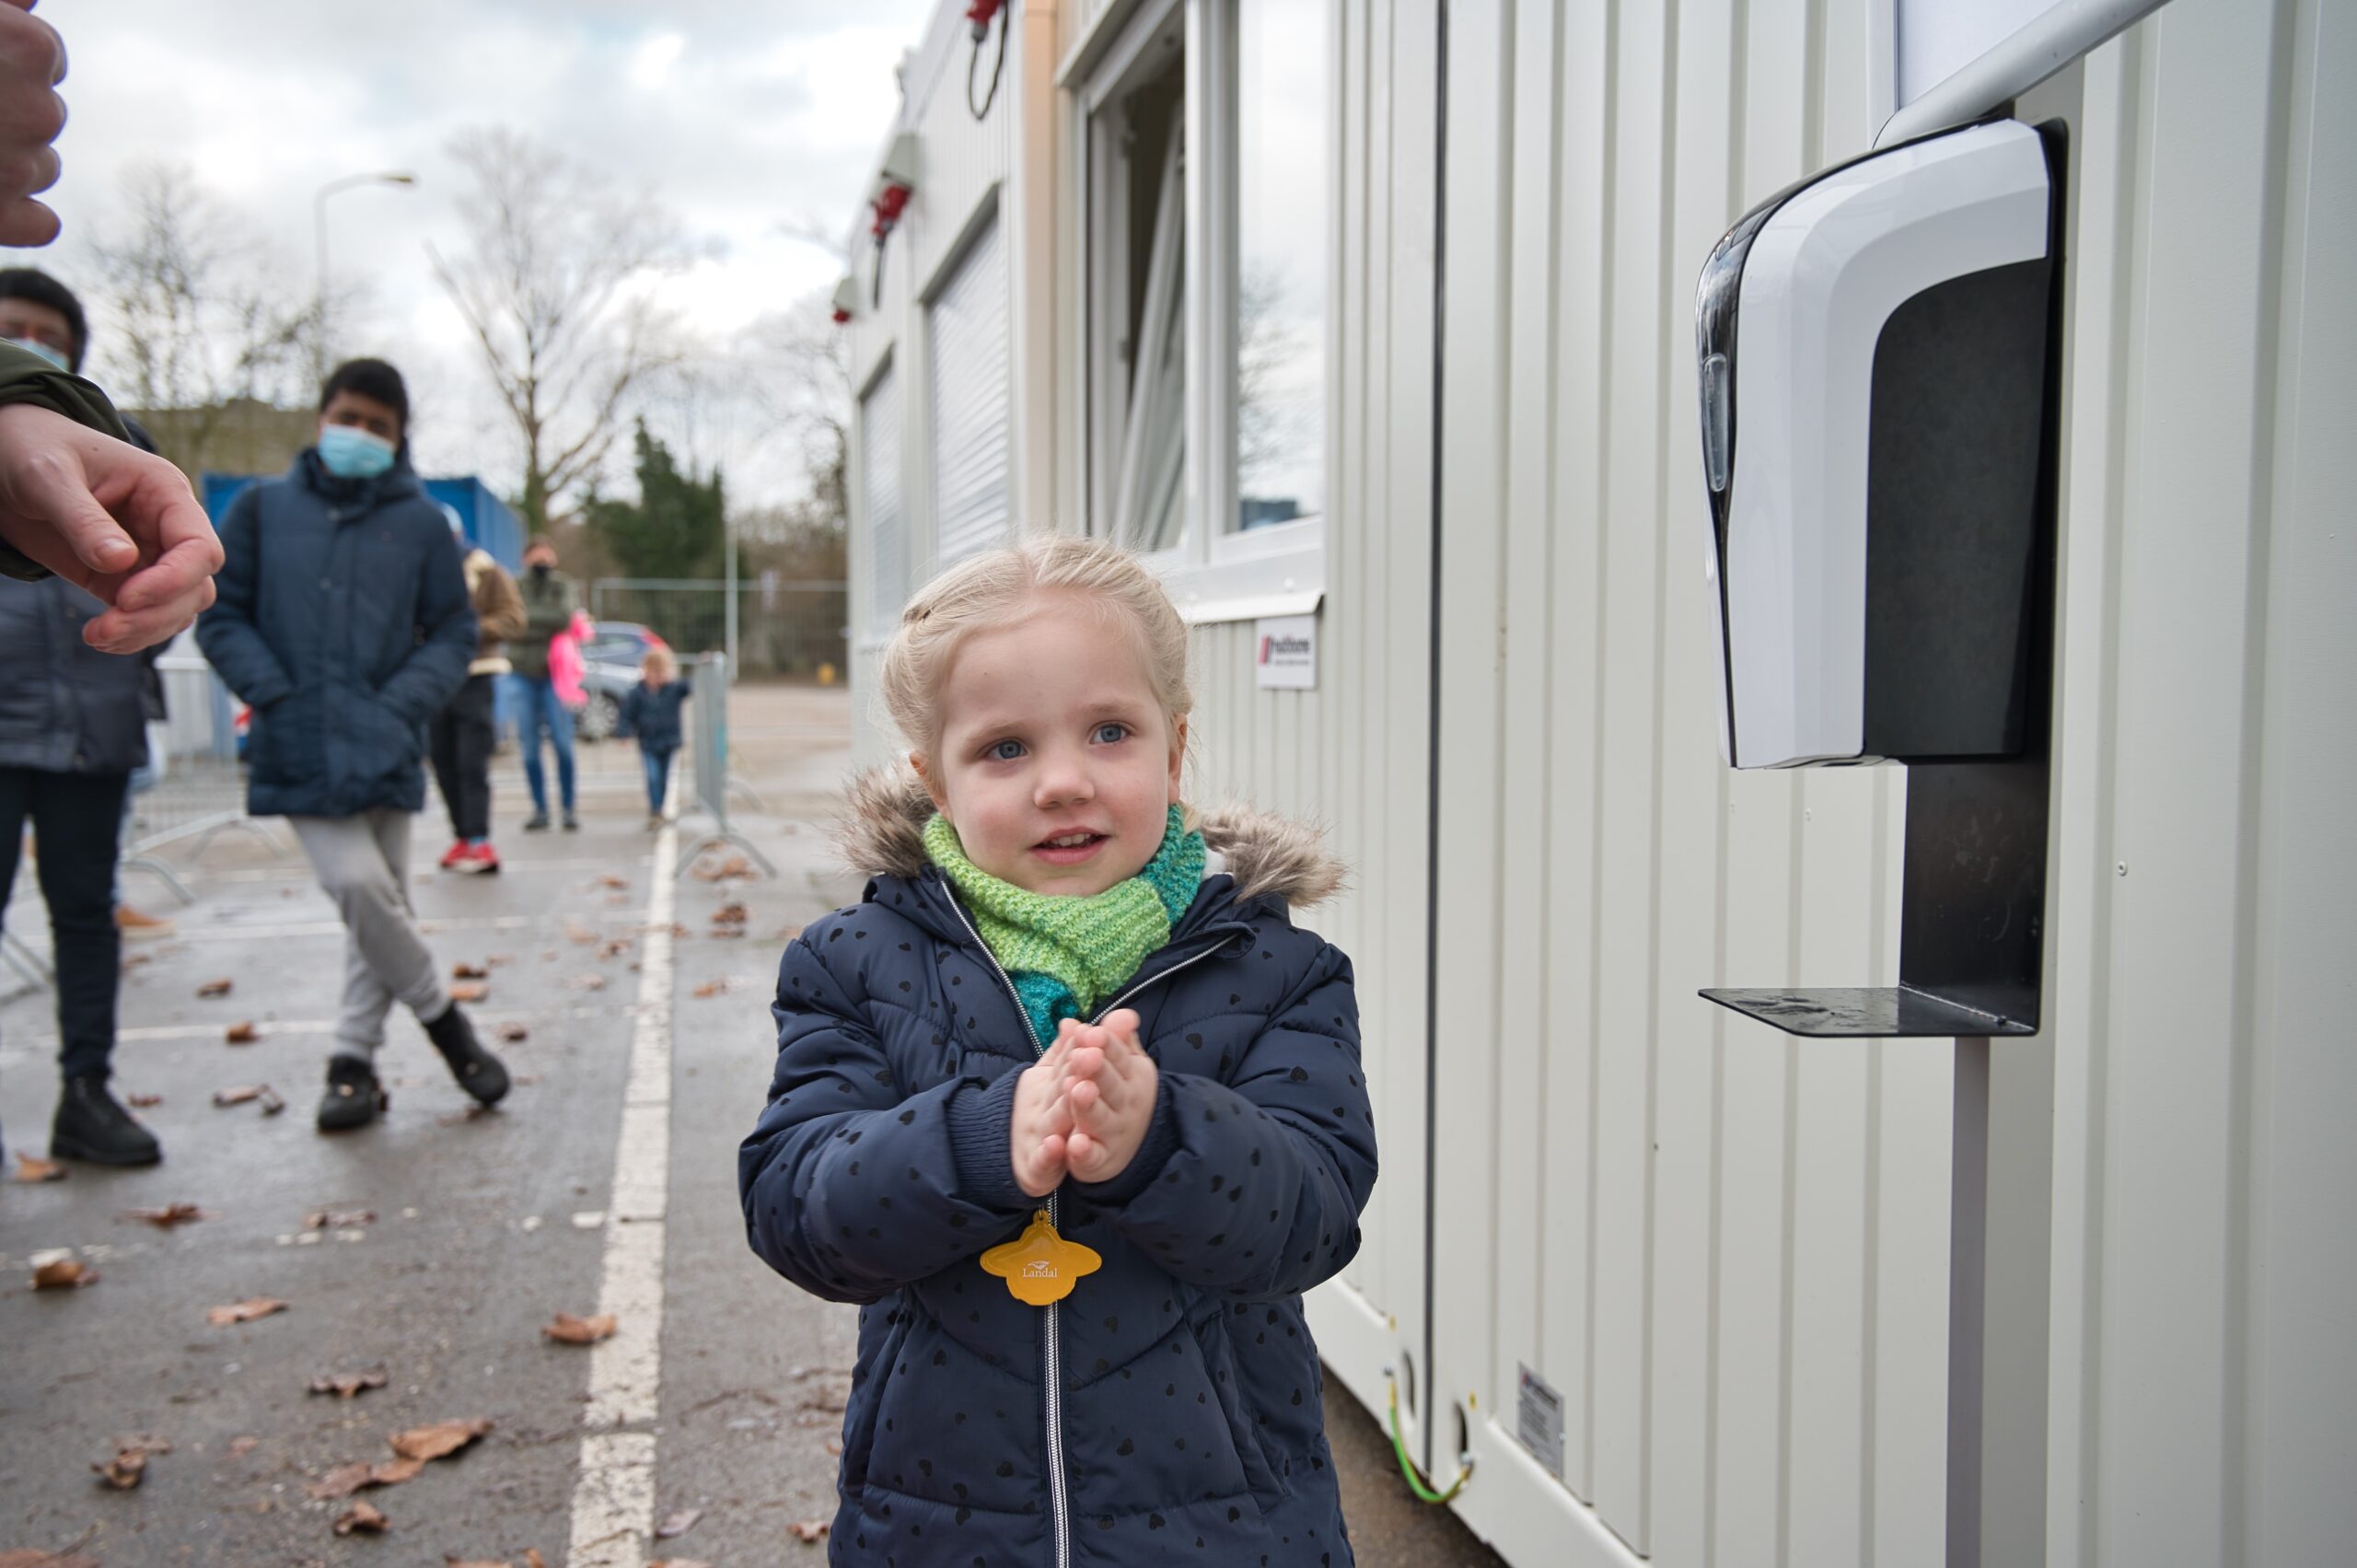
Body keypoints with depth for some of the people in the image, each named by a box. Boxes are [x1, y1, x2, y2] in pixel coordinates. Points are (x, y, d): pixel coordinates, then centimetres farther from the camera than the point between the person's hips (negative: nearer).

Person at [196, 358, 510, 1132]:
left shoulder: (422, 523, 3)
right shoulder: (262, 507, 4)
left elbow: (453, 633, 6)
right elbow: (221, 615, 7)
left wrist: (399, 705, -9)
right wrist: (274, 693, -7)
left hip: (384, 748, 2)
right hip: (298, 750, -1)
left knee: (380, 897, 8)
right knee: (361, 886, -14)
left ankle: (355, 1060, 22)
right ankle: (442, 1017, 10)